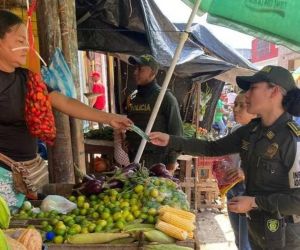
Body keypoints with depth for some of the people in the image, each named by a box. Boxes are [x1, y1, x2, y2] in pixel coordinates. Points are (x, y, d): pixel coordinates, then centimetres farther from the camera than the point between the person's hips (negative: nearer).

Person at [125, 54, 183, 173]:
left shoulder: (165, 97, -7)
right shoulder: (131, 98, 9)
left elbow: (176, 131, -8)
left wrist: (171, 161, -10)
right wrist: (130, 155, 12)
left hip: (158, 161, -5)